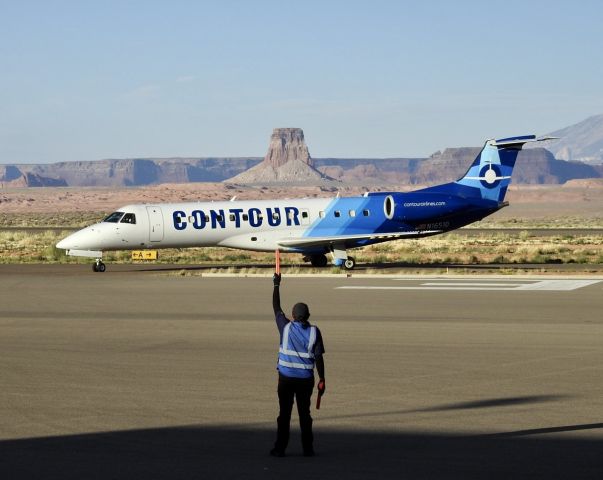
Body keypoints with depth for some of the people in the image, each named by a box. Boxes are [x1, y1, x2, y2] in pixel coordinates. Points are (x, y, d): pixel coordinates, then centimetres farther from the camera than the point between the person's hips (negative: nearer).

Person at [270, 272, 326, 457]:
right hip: (306, 379, 1)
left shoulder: (286, 327, -4)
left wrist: (276, 285, 18)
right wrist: (322, 380, 1)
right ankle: (308, 448, 11)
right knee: (304, 413, 9)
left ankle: (280, 448, 4)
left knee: (284, 413, 3)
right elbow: (318, 357, -5)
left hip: (286, 378, -1)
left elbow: (276, 307, 9)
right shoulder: (314, 332, -4)